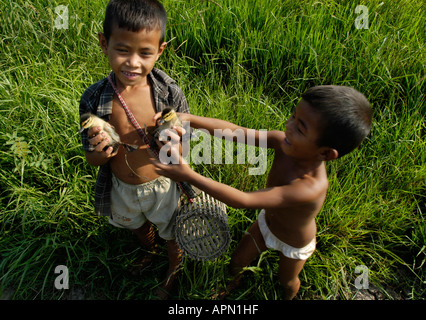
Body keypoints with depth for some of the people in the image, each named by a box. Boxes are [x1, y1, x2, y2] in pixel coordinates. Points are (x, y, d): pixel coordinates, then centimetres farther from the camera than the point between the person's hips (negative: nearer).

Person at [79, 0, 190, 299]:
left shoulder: (170, 94, -23)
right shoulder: (94, 99, -20)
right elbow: (92, 159, -10)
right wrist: (100, 153, -34)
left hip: (163, 185, -2)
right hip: (122, 188, 3)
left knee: (172, 235, 24)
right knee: (137, 226, 33)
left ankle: (174, 268, 60)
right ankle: (150, 250, 70)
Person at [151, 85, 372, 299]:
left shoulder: (311, 187, -48)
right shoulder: (281, 142, -31)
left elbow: (243, 200, -51)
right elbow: (234, 132, -32)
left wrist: (189, 175, -51)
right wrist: (190, 119, -46)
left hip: (294, 244, -4)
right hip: (265, 223, 5)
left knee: (286, 280, 28)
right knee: (236, 261, 26)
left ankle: (288, 298, 65)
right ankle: (234, 282, 62)